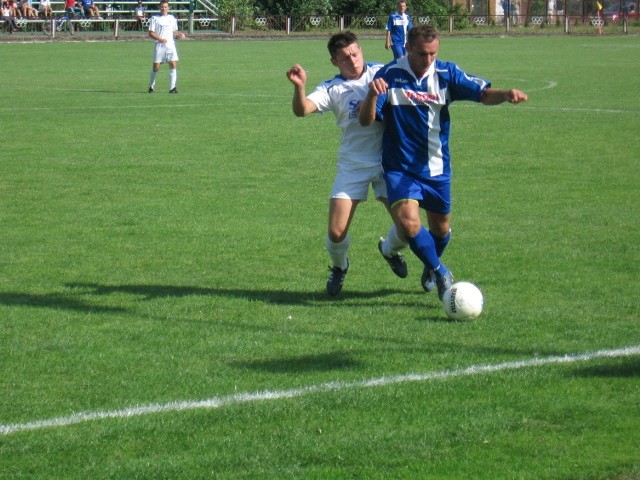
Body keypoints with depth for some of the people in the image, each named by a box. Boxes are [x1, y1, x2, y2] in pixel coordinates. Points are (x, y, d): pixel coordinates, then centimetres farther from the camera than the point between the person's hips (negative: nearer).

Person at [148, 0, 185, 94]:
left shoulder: (172, 18, 13)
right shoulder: (155, 18, 1)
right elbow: (151, 33, -3)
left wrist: (179, 34, 0)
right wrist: (160, 39, -19)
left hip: (170, 45, 3)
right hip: (159, 46, -3)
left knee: (173, 64, -10)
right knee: (156, 67, 0)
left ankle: (172, 87, -10)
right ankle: (151, 86, 20)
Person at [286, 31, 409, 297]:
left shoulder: (381, 74, 0)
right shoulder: (332, 89, -5)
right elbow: (302, 110, -18)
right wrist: (299, 87, -40)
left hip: (388, 162, 1)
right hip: (352, 167, -1)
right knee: (336, 234, -8)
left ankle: (390, 249, 31)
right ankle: (339, 267, 28)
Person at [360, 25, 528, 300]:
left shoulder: (446, 74, -5)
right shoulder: (389, 76, -11)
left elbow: (482, 93, -13)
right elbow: (366, 120, -14)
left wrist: (505, 95, -35)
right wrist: (372, 95, -35)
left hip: (437, 167, 3)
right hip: (401, 167, -3)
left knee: (440, 228, 15)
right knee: (408, 221, -23)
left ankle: (431, 269, 48)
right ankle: (440, 272, 0)